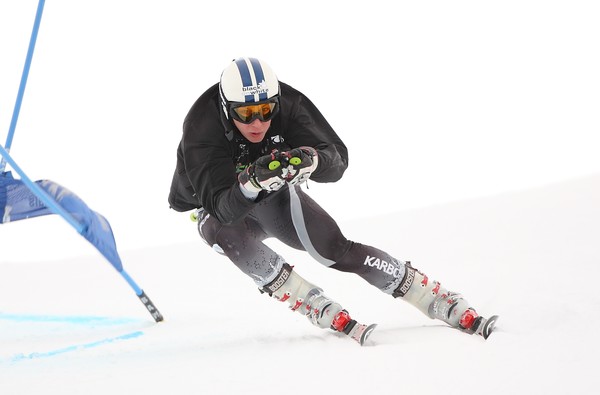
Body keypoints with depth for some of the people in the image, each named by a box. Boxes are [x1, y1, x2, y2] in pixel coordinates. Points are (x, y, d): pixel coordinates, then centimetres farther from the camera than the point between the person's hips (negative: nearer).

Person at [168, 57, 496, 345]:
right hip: (217, 206, -1)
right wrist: (251, 182, -63)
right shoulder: (201, 130, -35)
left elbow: (338, 162, -30)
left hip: (275, 195, 2)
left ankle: (445, 304, -15)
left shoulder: (287, 104, -27)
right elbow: (223, 207, -43)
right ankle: (327, 314, -33)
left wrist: (312, 160, -52)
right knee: (229, 234, -35)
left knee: (337, 250, -17)